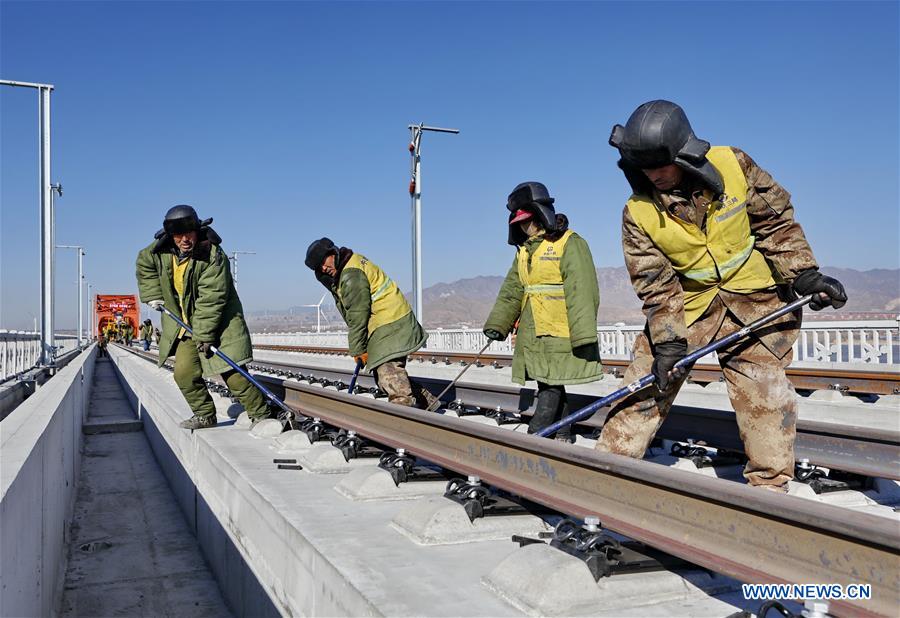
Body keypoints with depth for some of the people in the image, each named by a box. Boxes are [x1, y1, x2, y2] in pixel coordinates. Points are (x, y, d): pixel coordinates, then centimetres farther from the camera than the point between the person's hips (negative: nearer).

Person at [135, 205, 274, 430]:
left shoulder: (213, 255, -23)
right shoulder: (160, 252, -5)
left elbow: (211, 299, -25)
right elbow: (144, 264, 20)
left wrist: (204, 335, -26)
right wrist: (153, 295, 12)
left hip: (218, 322, -6)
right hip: (184, 323, 6)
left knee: (232, 373, -12)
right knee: (184, 373, 1)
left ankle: (260, 414, -1)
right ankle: (205, 415, 19)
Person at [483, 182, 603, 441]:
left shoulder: (570, 244, -9)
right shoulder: (524, 249, 16)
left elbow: (581, 293, -15)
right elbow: (512, 290, 19)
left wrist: (584, 337, -19)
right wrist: (497, 324, 10)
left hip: (560, 337, -7)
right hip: (532, 337, 8)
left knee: (551, 389, -7)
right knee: (550, 388, 11)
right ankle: (561, 438, 20)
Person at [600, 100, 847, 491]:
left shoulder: (733, 164, -14)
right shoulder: (638, 213, -13)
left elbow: (776, 222, -3)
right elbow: (655, 284, -11)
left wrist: (805, 275, -8)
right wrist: (667, 342, -17)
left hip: (755, 297, -1)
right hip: (684, 304, 1)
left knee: (762, 392, -8)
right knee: (646, 383, 0)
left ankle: (770, 485, 6)